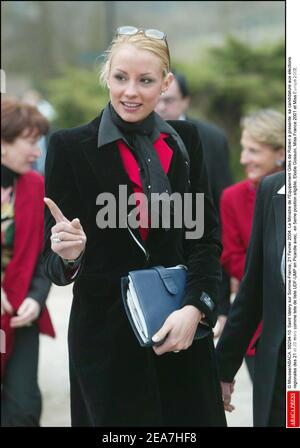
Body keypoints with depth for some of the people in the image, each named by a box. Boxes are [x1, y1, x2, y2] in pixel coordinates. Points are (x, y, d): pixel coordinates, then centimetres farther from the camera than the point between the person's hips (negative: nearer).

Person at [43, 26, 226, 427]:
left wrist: (195, 307, -13)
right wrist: (68, 254, -29)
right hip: (106, 332, -3)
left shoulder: (184, 140, 4)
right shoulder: (70, 146, -7)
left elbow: (206, 235, 3)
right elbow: (53, 262, -6)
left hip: (183, 326, 3)